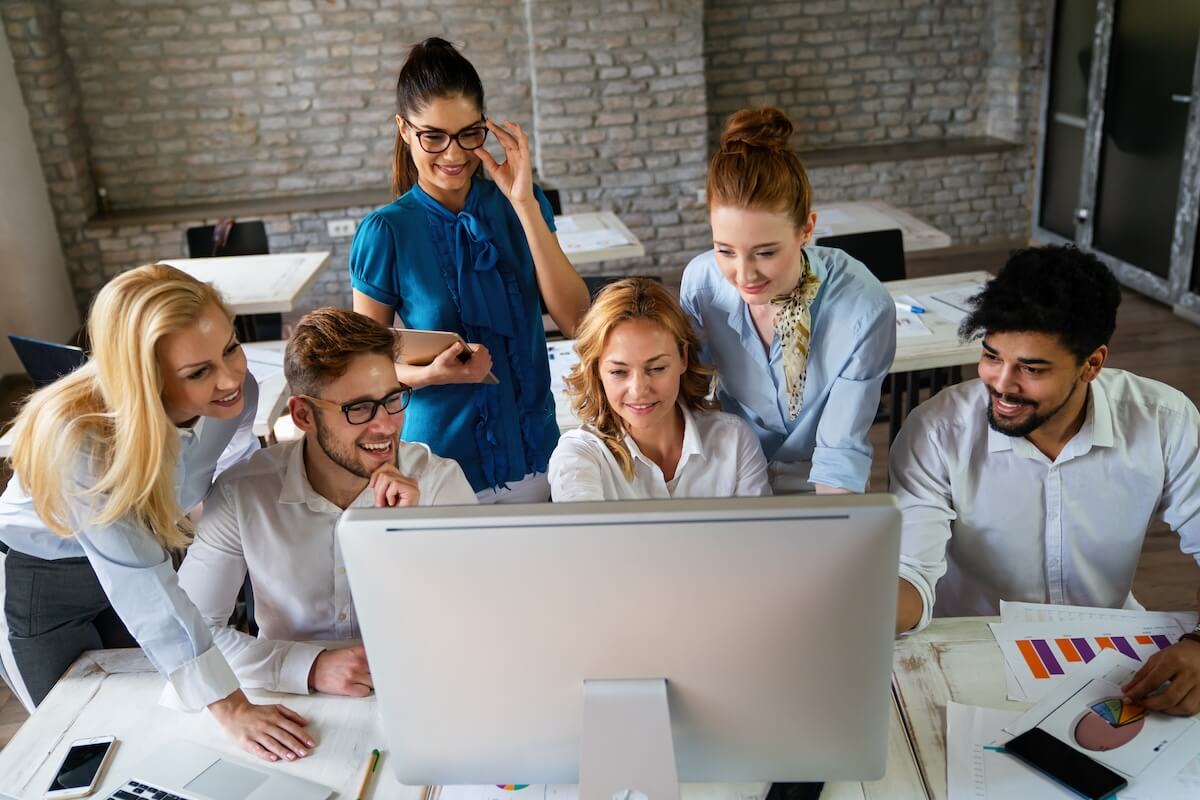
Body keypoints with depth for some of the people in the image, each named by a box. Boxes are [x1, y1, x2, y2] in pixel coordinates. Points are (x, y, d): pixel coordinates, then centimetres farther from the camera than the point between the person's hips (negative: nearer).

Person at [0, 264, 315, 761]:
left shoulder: (231, 392, -27)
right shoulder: (77, 437, -41)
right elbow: (141, 585, -39)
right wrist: (230, 707, -39)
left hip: (146, 546, 4)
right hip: (42, 577, -3)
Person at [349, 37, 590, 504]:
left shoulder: (518, 203, -3)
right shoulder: (386, 232, -11)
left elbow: (575, 321, -13)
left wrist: (524, 203, -19)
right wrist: (432, 374, -24)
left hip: (535, 455, 3)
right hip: (444, 464, -2)